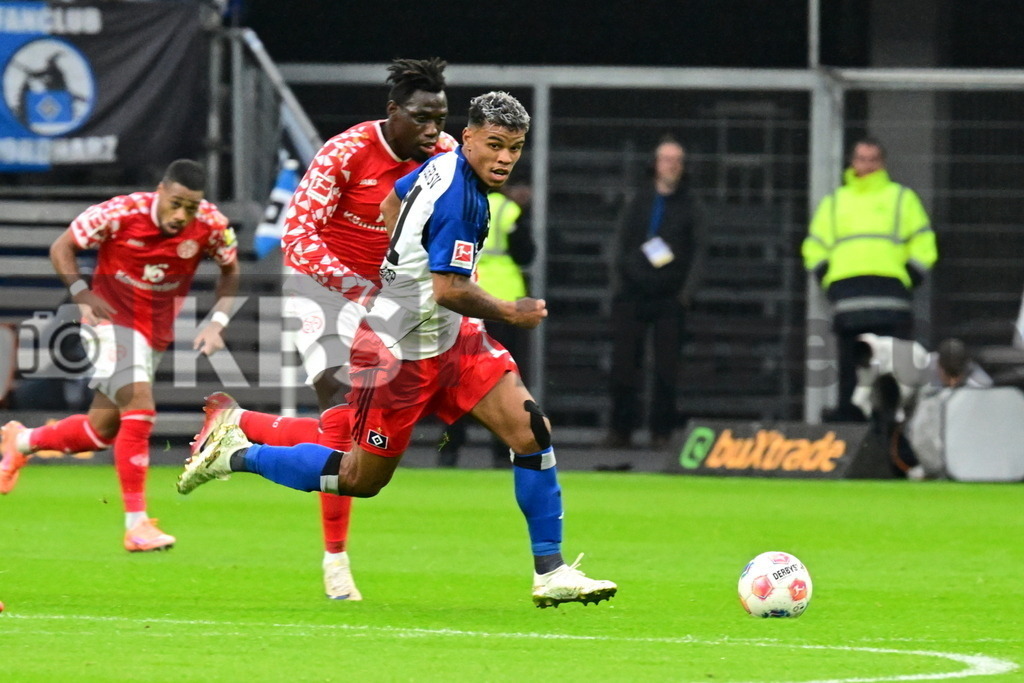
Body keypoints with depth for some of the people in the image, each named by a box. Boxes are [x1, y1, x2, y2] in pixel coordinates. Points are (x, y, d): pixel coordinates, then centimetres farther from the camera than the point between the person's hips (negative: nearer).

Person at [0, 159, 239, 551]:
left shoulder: (211, 226, -14)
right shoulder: (119, 214, -23)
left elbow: (230, 269, 5)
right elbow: (62, 247, -10)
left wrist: (217, 323, -8)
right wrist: (81, 294, -25)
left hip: (156, 334, 5)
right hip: (111, 320, -5)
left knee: (101, 430, 11)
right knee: (139, 409, -24)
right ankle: (136, 525, -19)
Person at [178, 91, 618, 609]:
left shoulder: (446, 162, 3)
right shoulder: (458, 198, -26)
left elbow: (391, 205, 21)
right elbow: (449, 290, -29)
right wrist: (509, 313, -13)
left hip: (447, 336, 9)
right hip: (401, 350, -9)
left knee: (531, 431, -5)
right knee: (361, 479, 6)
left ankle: (551, 573, 0)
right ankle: (237, 455, 24)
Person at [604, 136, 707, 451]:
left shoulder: (690, 206, 8)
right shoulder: (638, 201, 12)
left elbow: (698, 250, 5)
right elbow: (620, 244, 11)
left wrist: (687, 292, -6)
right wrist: (618, 285, 0)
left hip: (670, 298, -1)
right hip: (633, 295, 1)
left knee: (666, 366, -2)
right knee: (624, 364, -2)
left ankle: (661, 432, 3)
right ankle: (621, 429, 4)